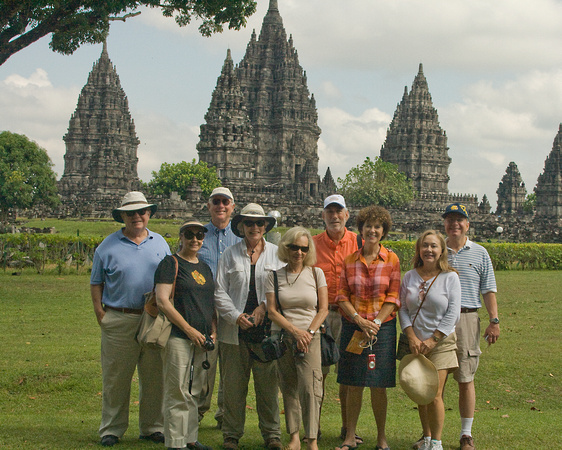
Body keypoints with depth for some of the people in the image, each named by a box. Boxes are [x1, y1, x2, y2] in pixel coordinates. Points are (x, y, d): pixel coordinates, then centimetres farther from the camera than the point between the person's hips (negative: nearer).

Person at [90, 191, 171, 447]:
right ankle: (111, 429, 10)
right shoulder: (108, 246, 4)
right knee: (116, 378, 1)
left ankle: (152, 427, 18)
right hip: (119, 321, -2)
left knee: (154, 378, 7)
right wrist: (100, 314, -2)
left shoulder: (160, 243, 12)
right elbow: (96, 283, 7)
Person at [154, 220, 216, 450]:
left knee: (195, 391, 11)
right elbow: (162, 301, -13)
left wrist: (213, 331, 7)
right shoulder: (170, 264, -5)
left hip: (201, 339, 7)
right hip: (178, 337, -7)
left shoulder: (205, 267, 17)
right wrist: (190, 330, -14)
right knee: (178, 392, -5)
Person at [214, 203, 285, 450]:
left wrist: (264, 307, -10)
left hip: (267, 329, 0)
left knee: (268, 384, 2)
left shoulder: (276, 253, 9)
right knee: (233, 384, 3)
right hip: (234, 329, 0)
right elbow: (219, 292, 4)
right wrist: (236, 316, -9)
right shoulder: (230, 254, 8)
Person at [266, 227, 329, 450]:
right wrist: (295, 331, -11)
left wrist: (309, 333, -8)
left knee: (309, 387, -12)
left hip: (310, 337, -1)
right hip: (282, 337, 1)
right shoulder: (275, 276, 7)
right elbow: (272, 311, 0)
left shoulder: (316, 273, 7)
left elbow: (323, 309, 4)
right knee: (289, 388, 3)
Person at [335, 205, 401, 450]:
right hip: (353, 327, 2)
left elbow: (393, 298, -2)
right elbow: (342, 295, 4)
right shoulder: (350, 261, 6)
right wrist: (358, 319, -10)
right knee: (353, 384, 3)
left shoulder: (391, 260, 1)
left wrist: (376, 323, -13)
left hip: (382, 327, -2)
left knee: (378, 385, 0)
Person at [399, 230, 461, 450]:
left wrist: (433, 340, -12)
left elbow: (453, 314, -7)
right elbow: (403, 309, 4)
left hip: (440, 343, -3)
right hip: (415, 343, 3)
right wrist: (412, 337, -10)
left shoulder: (450, 277, -3)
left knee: (434, 395, -7)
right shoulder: (409, 277, 6)